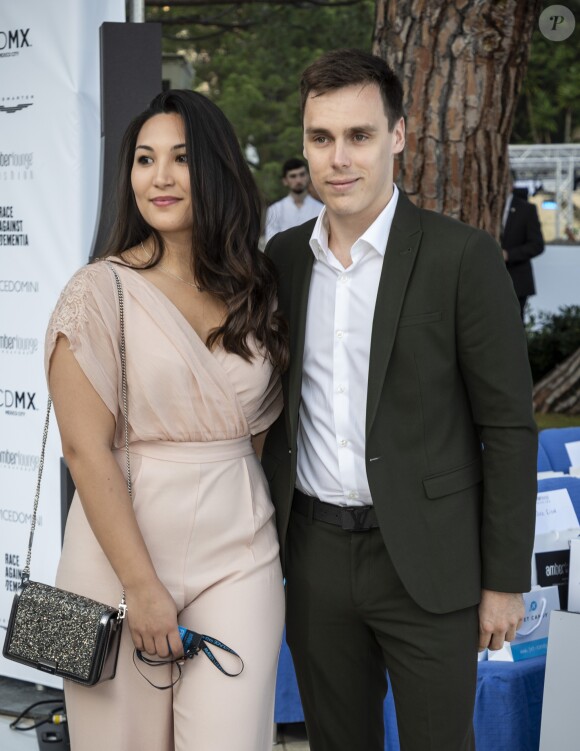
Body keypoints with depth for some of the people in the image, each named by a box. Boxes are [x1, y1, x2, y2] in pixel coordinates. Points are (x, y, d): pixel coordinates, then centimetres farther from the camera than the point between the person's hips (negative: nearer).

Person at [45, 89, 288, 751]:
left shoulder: (255, 292, 7)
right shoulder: (99, 292, -7)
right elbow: (86, 449, -11)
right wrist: (142, 586, -14)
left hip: (238, 551, 3)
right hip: (124, 545, -3)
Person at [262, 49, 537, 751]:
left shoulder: (462, 258, -10)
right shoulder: (283, 258, 5)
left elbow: (509, 426, -9)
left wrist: (506, 580, -9)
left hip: (425, 560, -4)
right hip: (313, 554, 4)